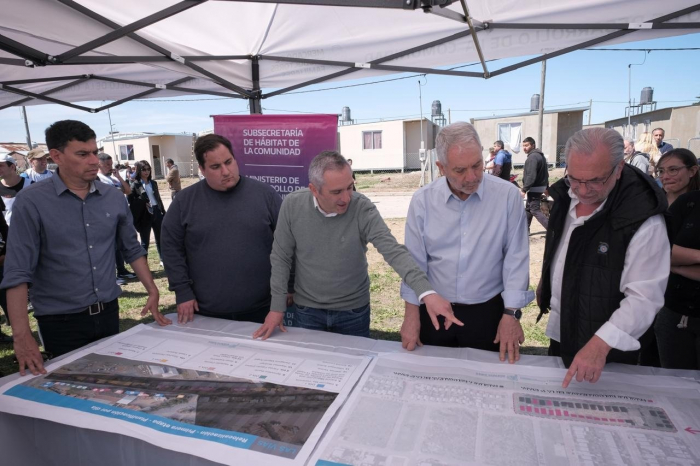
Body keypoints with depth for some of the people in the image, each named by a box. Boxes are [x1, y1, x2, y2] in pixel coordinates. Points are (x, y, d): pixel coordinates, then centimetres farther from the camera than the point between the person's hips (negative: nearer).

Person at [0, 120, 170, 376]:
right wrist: (22, 334, -20)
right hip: (61, 321, -4)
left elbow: (133, 249, 10)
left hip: (108, 313, 4)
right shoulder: (32, 201, -12)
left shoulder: (114, 198, 0)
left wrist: (153, 292, 3)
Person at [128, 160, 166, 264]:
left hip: (157, 213, 5)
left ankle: (163, 259, 26)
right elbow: (130, 202, -12)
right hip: (144, 216, -5)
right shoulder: (135, 185, -6)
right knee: (145, 242, 5)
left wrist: (163, 212, 13)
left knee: (160, 238, 13)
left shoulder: (153, 183, 10)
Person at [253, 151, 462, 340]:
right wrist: (277, 306, -4)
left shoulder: (363, 208, -20)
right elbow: (281, 257, -6)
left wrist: (426, 292, -42)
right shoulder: (292, 205, -15)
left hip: (354, 311, 0)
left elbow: (393, 250, -29)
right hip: (307, 310, 1)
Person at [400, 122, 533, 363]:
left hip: (488, 311, -1)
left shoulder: (508, 196, -12)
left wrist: (511, 314, -7)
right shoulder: (422, 201, -8)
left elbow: (516, 258, -7)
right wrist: (412, 314, -1)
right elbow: (414, 261, -3)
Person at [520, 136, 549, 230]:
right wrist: (546, 187, 24)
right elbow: (546, 173, 20)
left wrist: (524, 189, -23)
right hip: (540, 186, 11)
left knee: (535, 210, -8)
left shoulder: (532, 157, -19)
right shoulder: (541, 155, 15)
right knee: (528, 208, 18)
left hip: (534, 188, -11)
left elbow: (531, 176, -26)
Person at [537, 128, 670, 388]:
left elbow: (644, 297, -28)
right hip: (559, 331, 7)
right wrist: (545, 284, 20)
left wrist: (601, 343, -36)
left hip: (608, 347, -6)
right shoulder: (566, 194, -5)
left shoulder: (643, 220, -26)